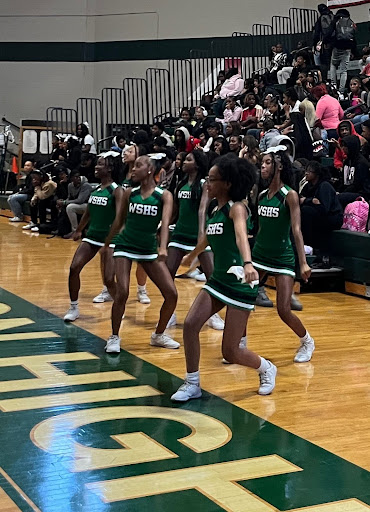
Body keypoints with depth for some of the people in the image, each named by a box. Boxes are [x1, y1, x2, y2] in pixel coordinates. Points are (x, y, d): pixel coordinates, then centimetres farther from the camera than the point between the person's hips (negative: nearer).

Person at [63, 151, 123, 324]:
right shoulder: (96, 188, 9)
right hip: (91, 235, 6)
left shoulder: (116, 190, -12)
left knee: (109, 280, -9)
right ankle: (74, 308, 6)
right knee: (74, 268, -7)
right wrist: (78, 231, 32)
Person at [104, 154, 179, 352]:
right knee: (122, 293, -16)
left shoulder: (164, 195, -7)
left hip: (149, 249, 0)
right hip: (126, 246, 0)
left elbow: (165, 223, -21)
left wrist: (163, 247, -37)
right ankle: (114, 337, 3)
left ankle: (158, 335, 19)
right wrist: (106, 244, 17)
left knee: (171, 294, -3)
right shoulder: (130, 193, 0)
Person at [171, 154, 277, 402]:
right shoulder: (216, 210, 11)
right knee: (190, 324, -8)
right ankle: (193, 384, 7)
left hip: (240, 284, -8)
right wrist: (190, 257, 48)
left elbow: (241, 235, -36)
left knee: (231, 352, -3)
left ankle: (267, 369, 27)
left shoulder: (236, 208, -14)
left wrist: (247, 263, -54)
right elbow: (207, 238, 31)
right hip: (218, 279, 8)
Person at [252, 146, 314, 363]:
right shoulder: (262, 195, 6)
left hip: (283, 259, -6)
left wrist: (303, 263, -24)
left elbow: (296, 230, -17)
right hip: (259, 255, 6)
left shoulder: (290, 195, -11)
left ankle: (307, 342, 19)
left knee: (284, 311, -8)